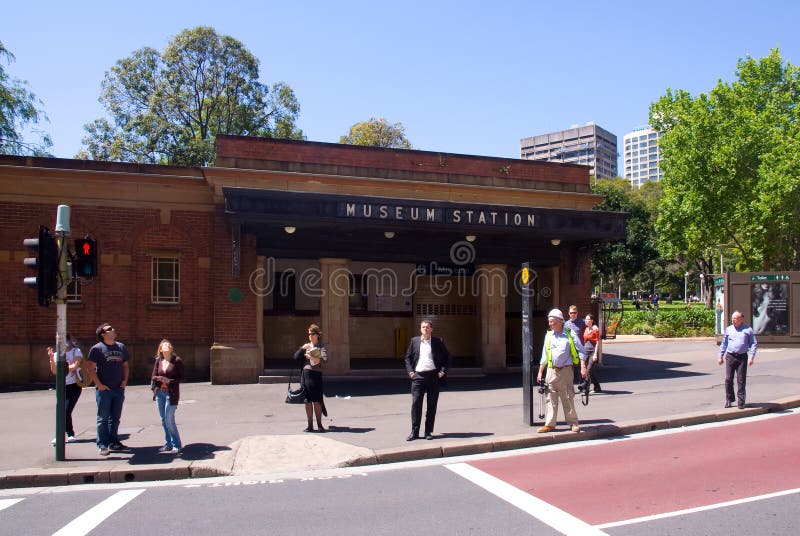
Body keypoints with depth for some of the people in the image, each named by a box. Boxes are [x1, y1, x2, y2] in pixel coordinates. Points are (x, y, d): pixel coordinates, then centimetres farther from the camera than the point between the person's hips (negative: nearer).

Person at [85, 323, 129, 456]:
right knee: (103, 418, 1)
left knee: (115, 418, 12)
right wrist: (99, 385, -12)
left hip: (119, 389, 5)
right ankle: (102, 445, 7)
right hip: (104, 389, -5)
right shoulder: (97, 348, -6)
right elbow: (90, 368, -7)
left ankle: (113, 442, 22)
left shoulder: (121, 347, 10)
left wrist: (125, 381, 5)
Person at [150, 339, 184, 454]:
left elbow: (181, 377, -4)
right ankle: (168, 443, 21)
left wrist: (170, 381, -18)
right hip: (159, 393, 5)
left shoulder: (177, 360, -6)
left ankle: (176, 445, 4)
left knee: (169, 420, -8)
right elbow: (153, 377, 8)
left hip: (171, 393, -5)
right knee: (163, 420, 10)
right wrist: (161, 378, -12)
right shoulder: (158, 361, 6)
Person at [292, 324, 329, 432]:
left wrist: (312, 358, -16)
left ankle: (319, 424, 5)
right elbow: (296, 357, 11)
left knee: (316, 401, -4)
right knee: (307, 401, 5)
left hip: (315, 374, -4)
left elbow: (325, 359, -14)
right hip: (305, 373, 4)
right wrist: (302, 348, -3)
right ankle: (310, 425, 10)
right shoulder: (307, 346, 16)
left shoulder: (321, 346, 2)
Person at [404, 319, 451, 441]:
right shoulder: (414, 341, 8)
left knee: (432, 405, 4)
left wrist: (443, 371, -3)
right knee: (415, 404, -3)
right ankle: (414, 432, 5)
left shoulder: (438, 342, 4)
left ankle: (428, 432, 14)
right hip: (418, 376, 1)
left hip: (433, 376, 0)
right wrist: (410, 371, 2)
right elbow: (408, 358, 14)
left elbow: (447, 357, 8)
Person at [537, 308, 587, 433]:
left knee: (568, 398, 3)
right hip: (551, 371, 3)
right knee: (551, 399, 4)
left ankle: (573, 423, 15)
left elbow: (580, 351, -1)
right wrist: (540, 372, 13)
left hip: (566, 370, -3)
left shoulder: (570, 334, -2)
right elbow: (544, 356, 15)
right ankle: (550, 424, 9)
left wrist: (583, 367, -11)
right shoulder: (548, 336, 9)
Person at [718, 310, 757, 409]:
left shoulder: (748, 330, 5)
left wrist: (751, 357, -7)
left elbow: (754, 344, 4)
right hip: (730, 356, 2)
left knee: (741, 381, 0)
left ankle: (741, 402, 6)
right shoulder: (728, 329, 12)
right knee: (728, 379, -1)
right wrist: (720, 356, 12)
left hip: (742, 357, -2)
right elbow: (724, 344, 17)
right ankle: (729, 399, 14)